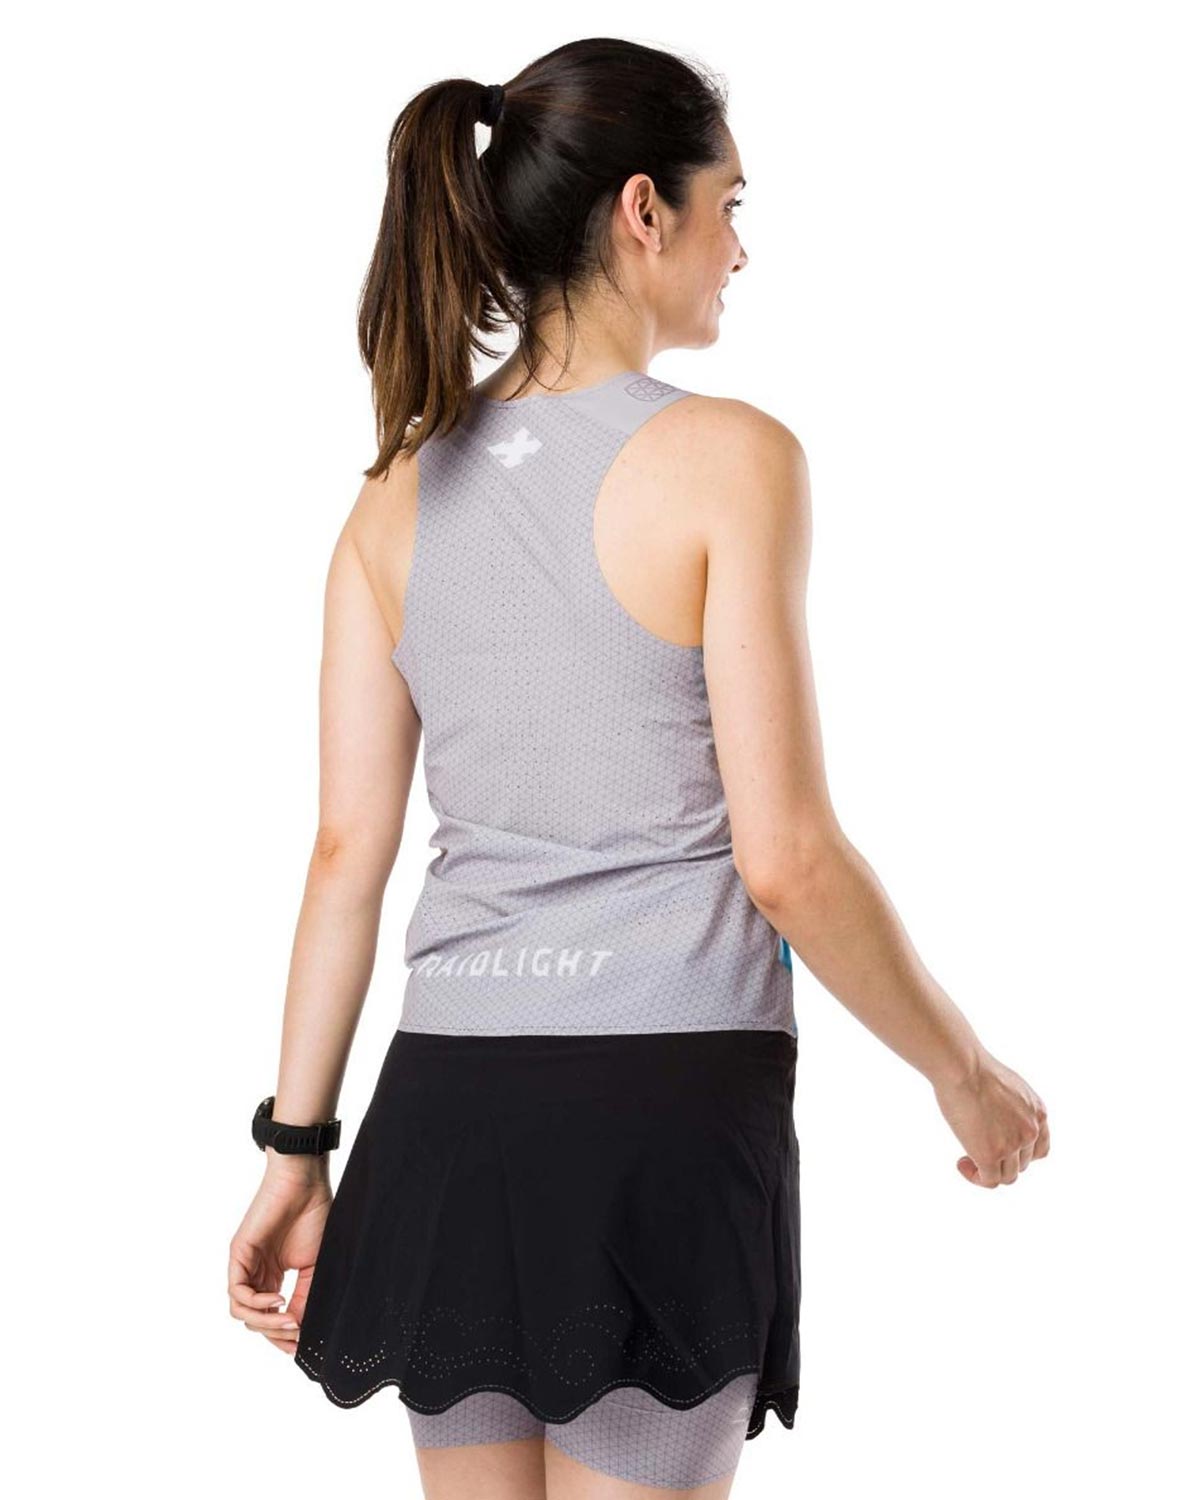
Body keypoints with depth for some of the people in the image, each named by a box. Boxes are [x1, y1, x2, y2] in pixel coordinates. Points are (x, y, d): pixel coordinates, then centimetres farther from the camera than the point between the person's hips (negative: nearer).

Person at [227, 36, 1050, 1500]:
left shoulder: (401, 490, 7)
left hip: (447, 1105, 6)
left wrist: (296, 1146, 12)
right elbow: (784, 858, -12)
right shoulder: (725, 458, -10)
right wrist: (967, 1075, 2)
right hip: (664, 1102, -5)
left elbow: (345, 850, 6)